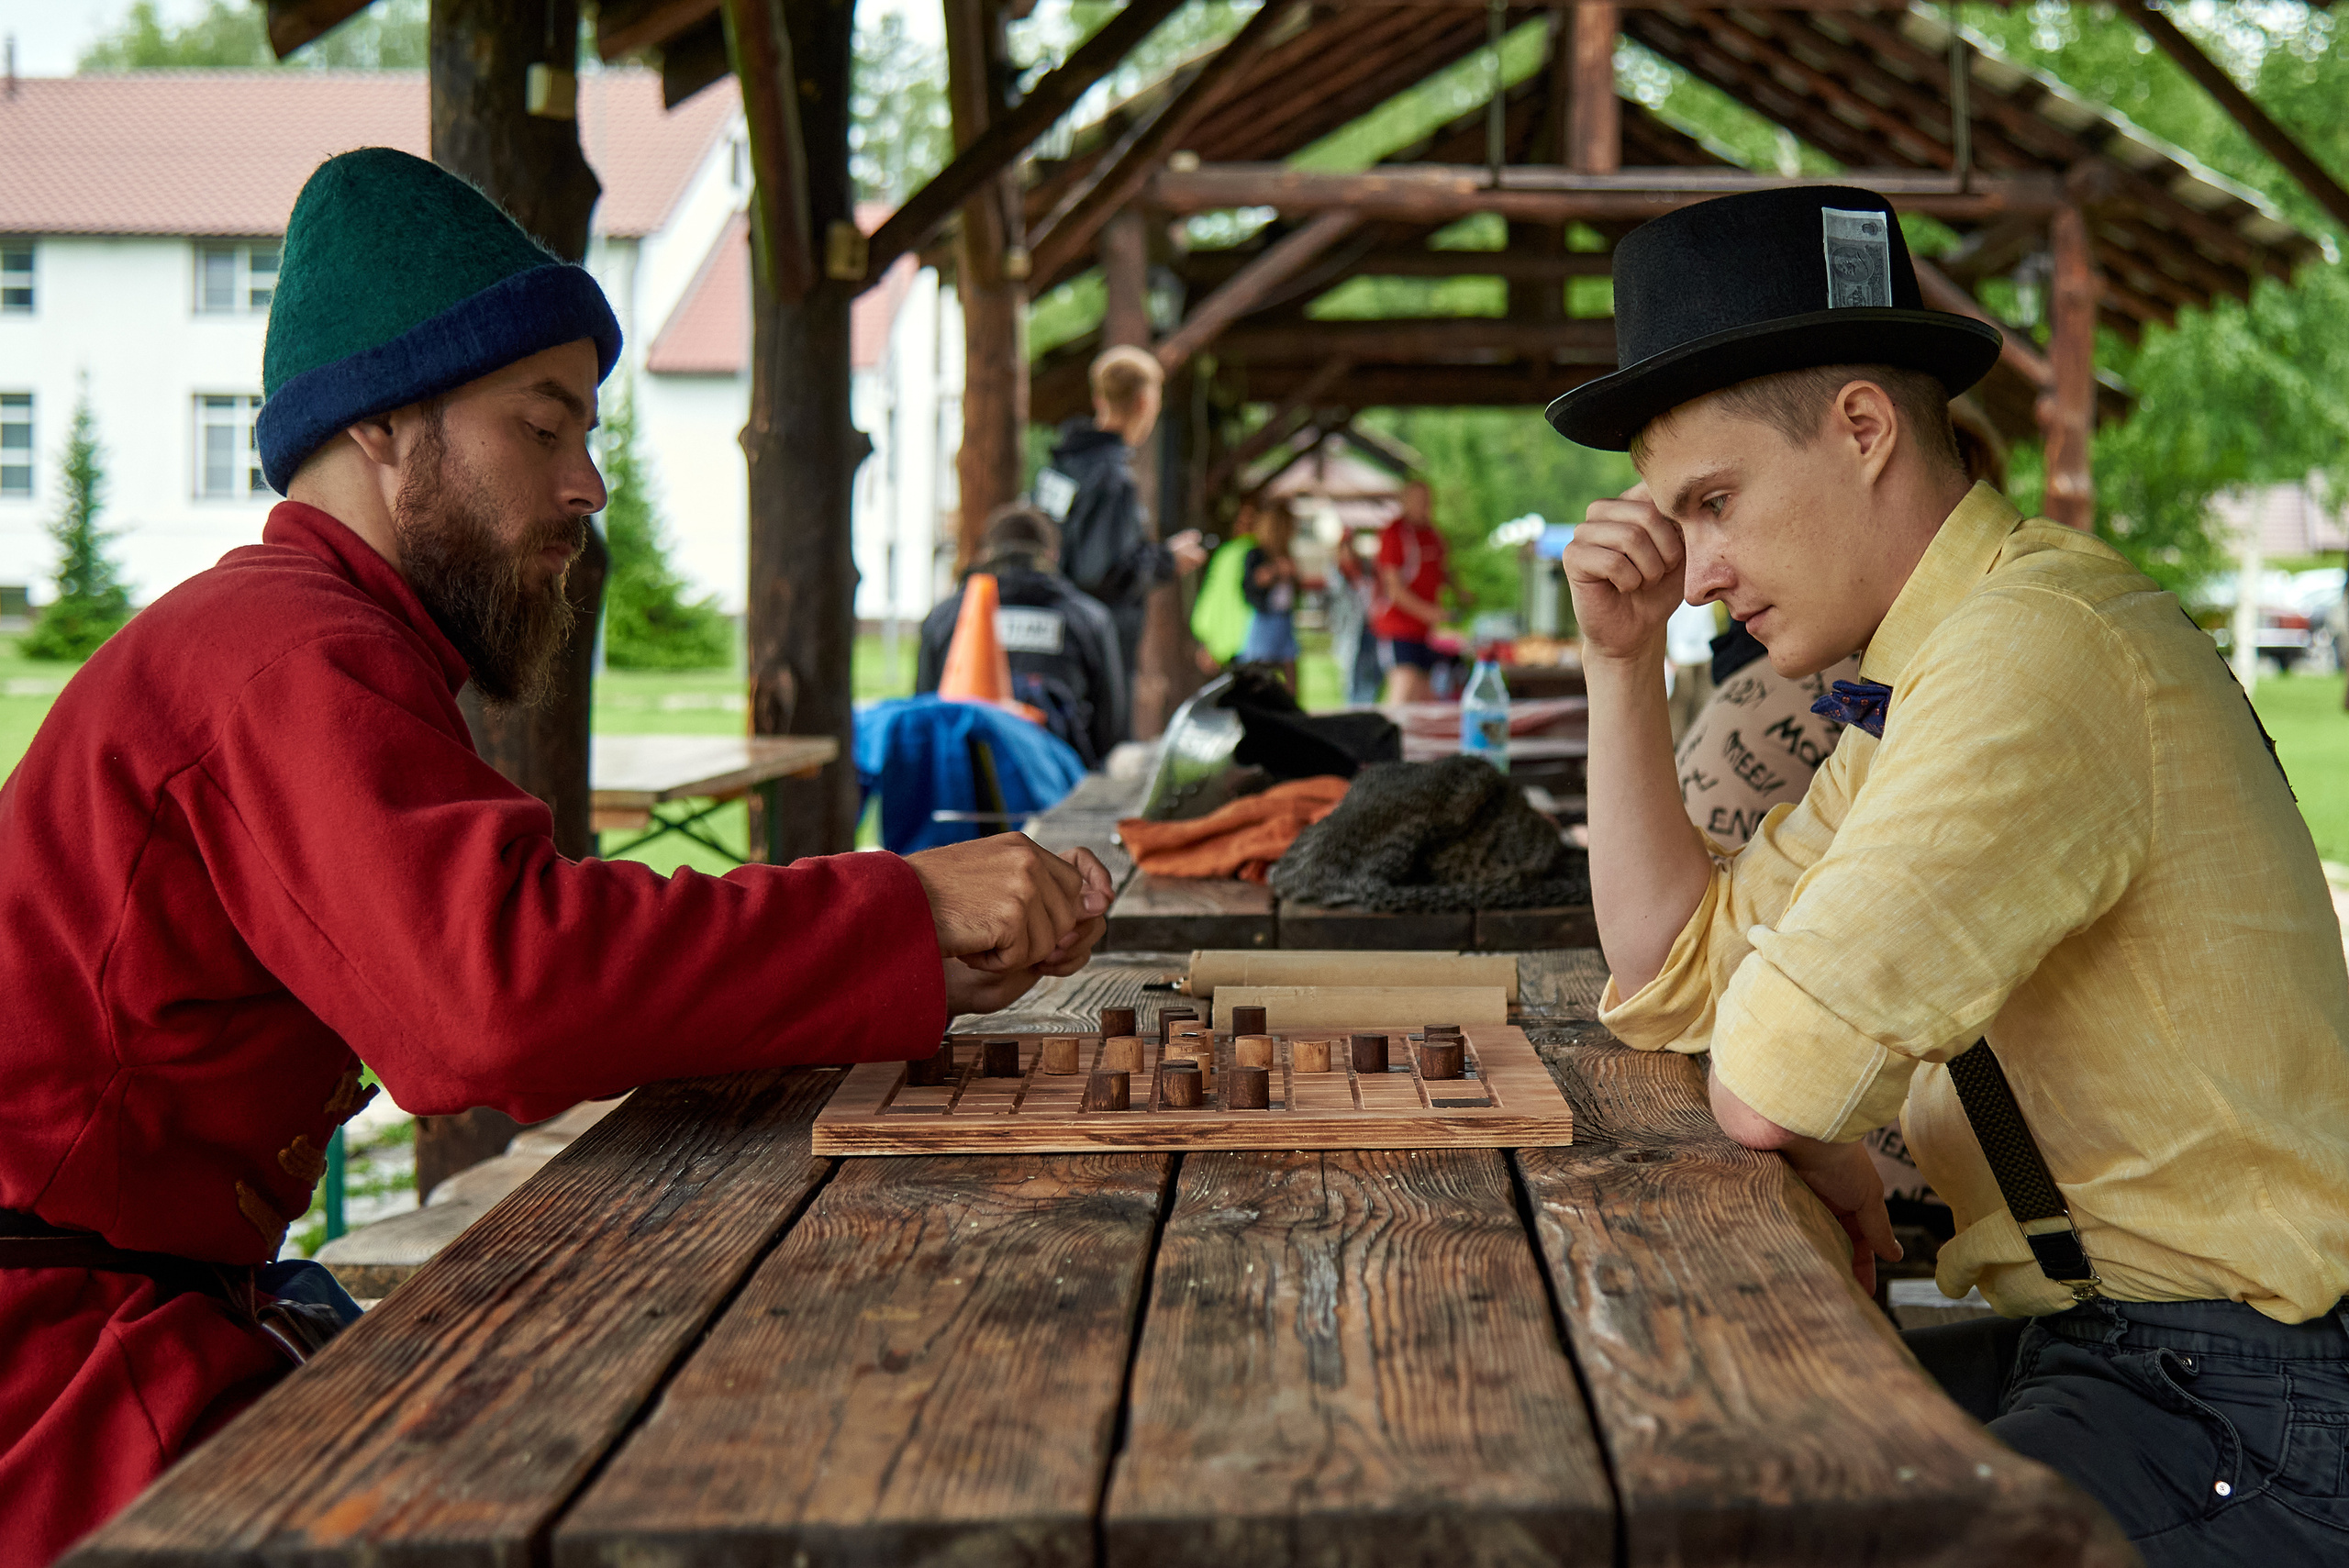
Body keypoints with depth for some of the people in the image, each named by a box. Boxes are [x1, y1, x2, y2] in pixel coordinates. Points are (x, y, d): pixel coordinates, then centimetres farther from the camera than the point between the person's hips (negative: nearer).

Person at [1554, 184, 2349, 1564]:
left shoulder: (2042, 645, -22)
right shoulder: (1913, 683, 11)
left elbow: (1768, 1079, -25)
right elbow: (1673, 977, 15)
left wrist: (1826, 1162, -2)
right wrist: (1625, 660, 8)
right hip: (2091, 1339, 9)